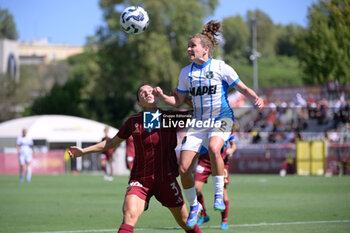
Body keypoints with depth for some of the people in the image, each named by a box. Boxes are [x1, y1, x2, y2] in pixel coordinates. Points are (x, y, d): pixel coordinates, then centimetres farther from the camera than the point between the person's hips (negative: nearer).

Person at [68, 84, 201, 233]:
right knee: (129, 215, -24)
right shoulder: (133, 122, 2)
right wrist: (84, 151, 15)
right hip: (140, 179, -1)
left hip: (166, 179, 1)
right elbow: (112, 143, 16)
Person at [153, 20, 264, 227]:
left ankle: (219, 195, -19)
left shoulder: (221, 68, -5)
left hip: (221, 119, -5)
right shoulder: (186, 72, 8)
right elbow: (178, 102, 13)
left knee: (214, 148, -37)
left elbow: (243, 88, -1)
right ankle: (194, 206, 17)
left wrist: (256, 98, -22)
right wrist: (162, 96, -6)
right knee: (184, 169, -8)